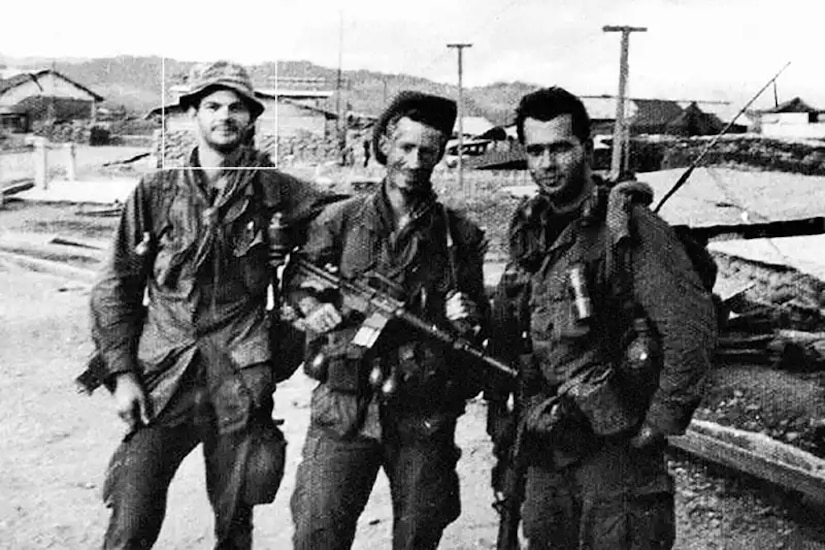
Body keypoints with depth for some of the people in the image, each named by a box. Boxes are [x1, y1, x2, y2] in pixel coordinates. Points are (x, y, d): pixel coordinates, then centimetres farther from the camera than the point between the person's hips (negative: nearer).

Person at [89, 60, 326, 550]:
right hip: (162, 381, 0)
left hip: (241, 383, 1)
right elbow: (118, 288, 6)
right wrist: (122, 372, -1)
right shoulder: (155, 193, 3)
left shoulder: (269, 188, 2)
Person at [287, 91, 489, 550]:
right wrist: (313, 306, -7)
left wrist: (469, 319, -9)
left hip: (425, 416, 1)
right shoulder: (339, 220, 4)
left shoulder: (460, 235, 6)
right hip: (344, 408, 0)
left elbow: (481, 316, 13)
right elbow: (299, 283, 14)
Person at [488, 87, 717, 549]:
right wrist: (501, 417, 13)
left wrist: (663, 420, -15)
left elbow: (692, 324, -18)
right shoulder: (529, 230, 8)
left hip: (615, 444, -6)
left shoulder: (630, 227, -14)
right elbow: (505, 332, 16)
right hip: (544, 444, 7)